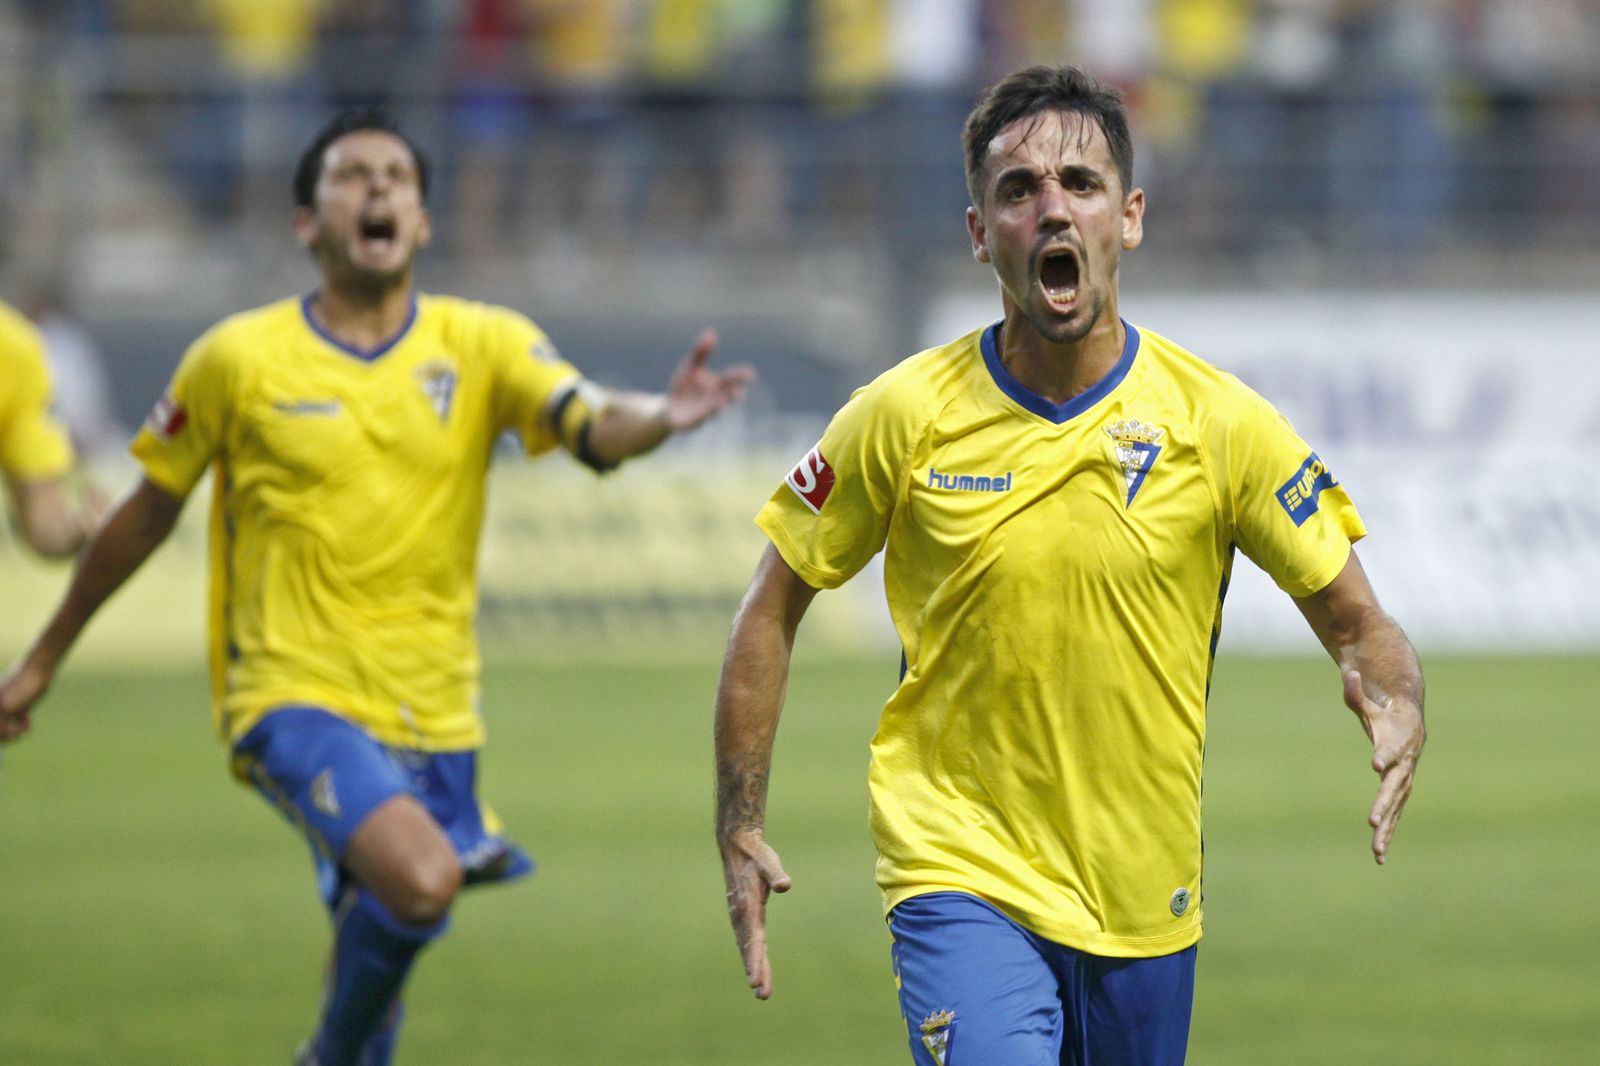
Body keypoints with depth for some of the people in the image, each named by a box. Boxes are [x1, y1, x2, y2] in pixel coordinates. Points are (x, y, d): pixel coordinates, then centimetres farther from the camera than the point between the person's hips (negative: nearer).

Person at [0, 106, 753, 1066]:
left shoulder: (481, 345, 2)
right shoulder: (239, 359, -2)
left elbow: (594, 427, -15)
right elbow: (147, 515, 9)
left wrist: (660, 417, -39)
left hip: (434, 714, 4)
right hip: (299, 694, -4)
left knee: (378, 941, 8)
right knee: (421, 877, -27)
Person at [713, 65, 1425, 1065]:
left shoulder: (1220, 421, -4)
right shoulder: (906, 418, -6)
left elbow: (1356, 621, 1)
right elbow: (773, 609, 6)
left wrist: (1395, 706, -21)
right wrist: (741, 832, 2)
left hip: (1146, 900, 3)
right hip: (962, 879, -2)